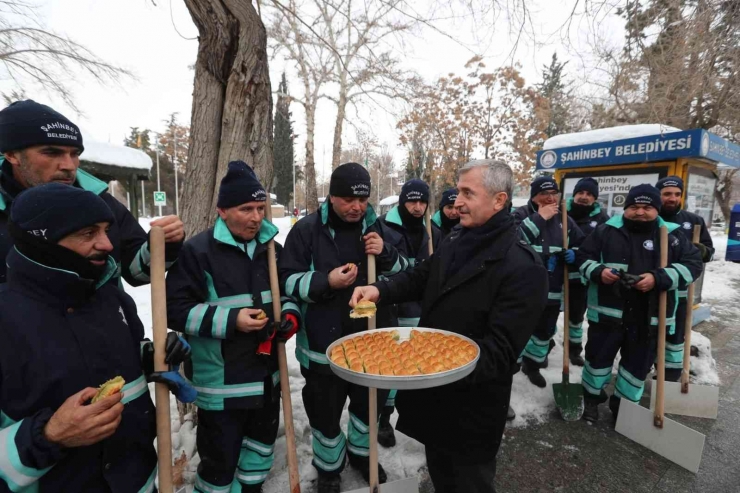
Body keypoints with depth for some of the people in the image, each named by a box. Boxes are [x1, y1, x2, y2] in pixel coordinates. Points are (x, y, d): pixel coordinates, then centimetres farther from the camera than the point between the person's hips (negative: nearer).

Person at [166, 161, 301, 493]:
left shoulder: (271, 248, 5)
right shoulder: (198, 251, -13)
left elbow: (286, 293, 16)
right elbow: (176, 309, -13)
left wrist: (290, 315, -6)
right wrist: (230, 320, -24)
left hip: (267, 373, 6)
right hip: (221, 382, -6)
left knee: (263, 441, 24)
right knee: (220, 459, 8)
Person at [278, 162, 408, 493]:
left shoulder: (376, 227, 1)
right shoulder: (307, 230, -10)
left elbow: (404, 273, 6)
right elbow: (287, 280, -9)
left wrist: (386, 254, -15)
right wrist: (325, 282, -25)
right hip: (323, 343, -3)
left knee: (369, 403, 24)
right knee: (326, 412, 16)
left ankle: (361, 453, 53)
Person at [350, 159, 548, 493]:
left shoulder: (523, 268, -24)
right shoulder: (455, 241, 1)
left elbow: (500, 352, -28)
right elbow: (420, 278, 10)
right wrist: (380, 289, -9)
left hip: (471, 406, -7)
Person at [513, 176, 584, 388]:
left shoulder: (564, 219, 8)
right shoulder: (521, 214, -6)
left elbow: (581, 245, 19)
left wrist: (574, 253, -3)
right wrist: (539, 218, -23)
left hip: (552, 289, 5)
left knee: (545, 330, 18)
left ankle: (532, 365, 40)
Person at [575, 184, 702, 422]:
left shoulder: (671, 235, 3)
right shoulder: (606, 230, 0)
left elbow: (693, 263, -1)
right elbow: (583, 256, 2)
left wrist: (659, 279, -17)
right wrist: (598, 272, -18)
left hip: (649, 316, 2)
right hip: (607, 310, -1)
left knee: (638, 364, 14)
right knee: (599, 356, 10)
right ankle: (591, 397, 31)